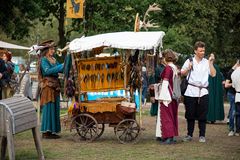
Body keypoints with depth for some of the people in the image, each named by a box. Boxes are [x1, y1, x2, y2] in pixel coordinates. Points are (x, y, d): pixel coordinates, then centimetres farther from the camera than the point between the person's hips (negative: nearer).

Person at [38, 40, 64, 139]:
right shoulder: (43, 60, -5)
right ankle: (46, 132, -7)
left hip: (55, 86, 8)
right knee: (48, 108, -9)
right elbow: (47, 71, -19)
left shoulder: (53, 60, 18)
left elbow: (61, 69, 14)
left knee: (55, 108, 8)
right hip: (48, 86, -8)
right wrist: (61, 67, -19)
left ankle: (52, 131, 13)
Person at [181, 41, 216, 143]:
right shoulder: (189, 61, 7)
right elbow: (182, 73, 10)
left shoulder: (207, 62, 6)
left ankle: (202, 135, 10)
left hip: (203, 92, 0)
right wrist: (188, 68, -7)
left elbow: (213, 74, -4)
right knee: (190, 114, 5)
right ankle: (189, 135, 15)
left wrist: (211, 62, -7)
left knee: (202, 115, 1)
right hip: (191, 92, 0)